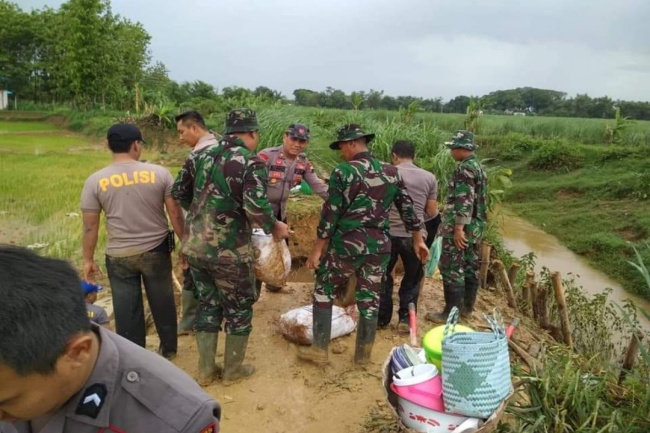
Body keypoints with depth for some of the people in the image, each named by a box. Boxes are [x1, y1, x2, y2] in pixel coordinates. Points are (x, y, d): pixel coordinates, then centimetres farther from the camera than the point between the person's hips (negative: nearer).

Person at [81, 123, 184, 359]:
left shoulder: (95, 181, -7)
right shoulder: (159, 173, -9)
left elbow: (90, 226, -3)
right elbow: (175, 213, -6)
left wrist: (88, 259, 8)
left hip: (119, 256, 0)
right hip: (156, 250, 1)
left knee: (127, 310, 11)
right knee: (163, 303, 18)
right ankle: (169, 348, 35)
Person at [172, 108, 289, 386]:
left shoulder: (201, 155, 7)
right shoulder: (251, 162, -12)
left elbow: (178, 192, 15)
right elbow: (256, 207, -24)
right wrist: (274, 227, -6)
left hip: (194, 247, 6)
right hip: (229, 251, -6)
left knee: (208, 304, 21)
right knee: (239, 308, 14)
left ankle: (206, 370, 31)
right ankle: (233, 370, 28)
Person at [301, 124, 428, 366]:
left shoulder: (343, 172, -9)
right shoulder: (391, 172, 6)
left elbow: (331, 213, -11)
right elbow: (407, 208, 10)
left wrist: (318, 249, -5)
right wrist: (418, 240, 20)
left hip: (346, 244, -4)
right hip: (379, 246, 5)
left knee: (324, 292, 13)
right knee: (370, 301, 13)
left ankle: (319, 350, 16)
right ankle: (363, 355, 25)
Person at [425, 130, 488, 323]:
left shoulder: (465, 168, -16)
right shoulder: (479, 167, 15)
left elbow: (464, 200, -23)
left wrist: (458, 227, -25)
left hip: (461, 227, -10)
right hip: (476, 226, 10)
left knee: (452, 269, -5)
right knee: (470, 267, 15)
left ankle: (451, 312, -1)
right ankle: (466, 306, 26)